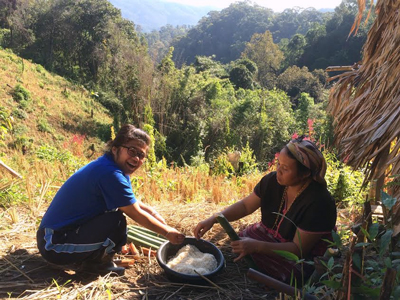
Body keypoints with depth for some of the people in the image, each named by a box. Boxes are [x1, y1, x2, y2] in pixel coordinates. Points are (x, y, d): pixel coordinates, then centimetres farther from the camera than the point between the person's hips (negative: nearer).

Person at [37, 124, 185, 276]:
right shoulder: (110, 174, -24)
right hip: (55, 246, -10)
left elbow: (135, 203, 14)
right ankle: (95, 262, 1)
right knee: (116, 221, -25)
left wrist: (154, 213, -2)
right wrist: (167, 232, -5)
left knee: (119, 205, 13)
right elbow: (137, 214, -17)